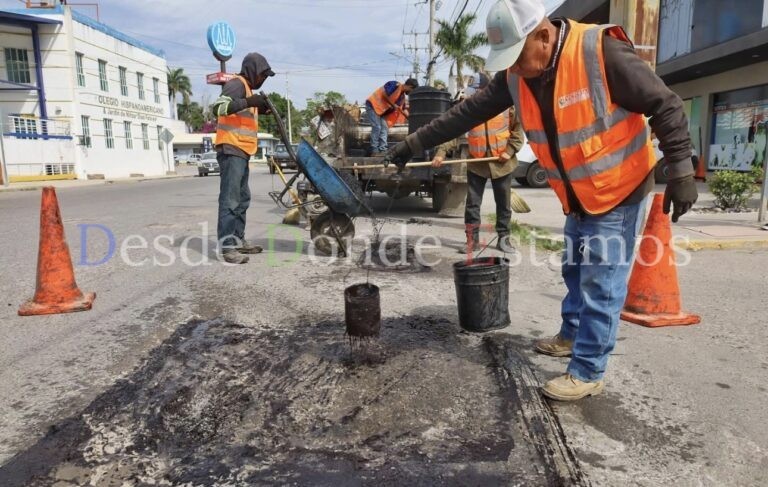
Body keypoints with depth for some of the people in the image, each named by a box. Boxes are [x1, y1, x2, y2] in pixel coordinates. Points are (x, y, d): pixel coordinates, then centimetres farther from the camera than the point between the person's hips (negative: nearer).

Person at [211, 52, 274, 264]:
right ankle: (227, 246, -15)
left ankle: (238, 240, 21)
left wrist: (259, 109, 21)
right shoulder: (237, 83, -8)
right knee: (230, 198, -14)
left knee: (242, 198, 14)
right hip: (231, 150, -11)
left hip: (241, 151, 11)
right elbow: (218, 107, -25)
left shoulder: (246, 88, 22)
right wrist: (248, 102, -32)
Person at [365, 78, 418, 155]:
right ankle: (374, 151, -11)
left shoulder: (402, 96, 11)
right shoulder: (395, 85, -16)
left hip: (381, 109, 9)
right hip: (373, 104, -9)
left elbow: (403, 109, 18)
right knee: (377, 127, -14)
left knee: (384, 128, 1)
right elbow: (384, 94, -22)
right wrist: (393, 105, -14)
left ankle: (382, 150, 0)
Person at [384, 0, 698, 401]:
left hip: (620, 192, -6)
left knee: (601, 285, -3)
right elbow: (467, 113, -3)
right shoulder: (515, 75, -7)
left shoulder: (602, 52, -26)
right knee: (575, 272, 20)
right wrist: (413, 144, -4)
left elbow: (665, 106, -19)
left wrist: (680, 173, -19)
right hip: (577, 198, 7)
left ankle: (587, 373, 9)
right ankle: (571, 336, 41)